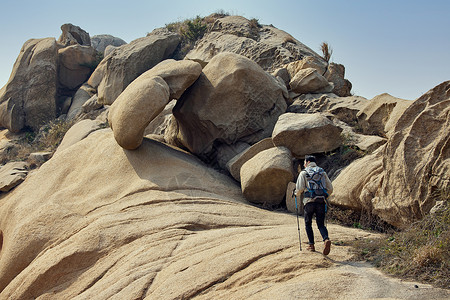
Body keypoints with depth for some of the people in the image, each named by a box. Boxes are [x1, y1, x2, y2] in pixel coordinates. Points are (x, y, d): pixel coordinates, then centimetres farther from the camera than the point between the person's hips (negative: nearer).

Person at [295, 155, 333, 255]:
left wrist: (297, 195, 16)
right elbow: (330, 188, 13)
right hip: (321, 202, 3)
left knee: (308, 224, 15)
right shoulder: (323, 172, 15)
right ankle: (326, 239, -20)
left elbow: (299, 188, -5)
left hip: (309, 201, -3)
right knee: (321, 224, 7)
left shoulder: (303, 173, 4)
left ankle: (311, 245, 13)